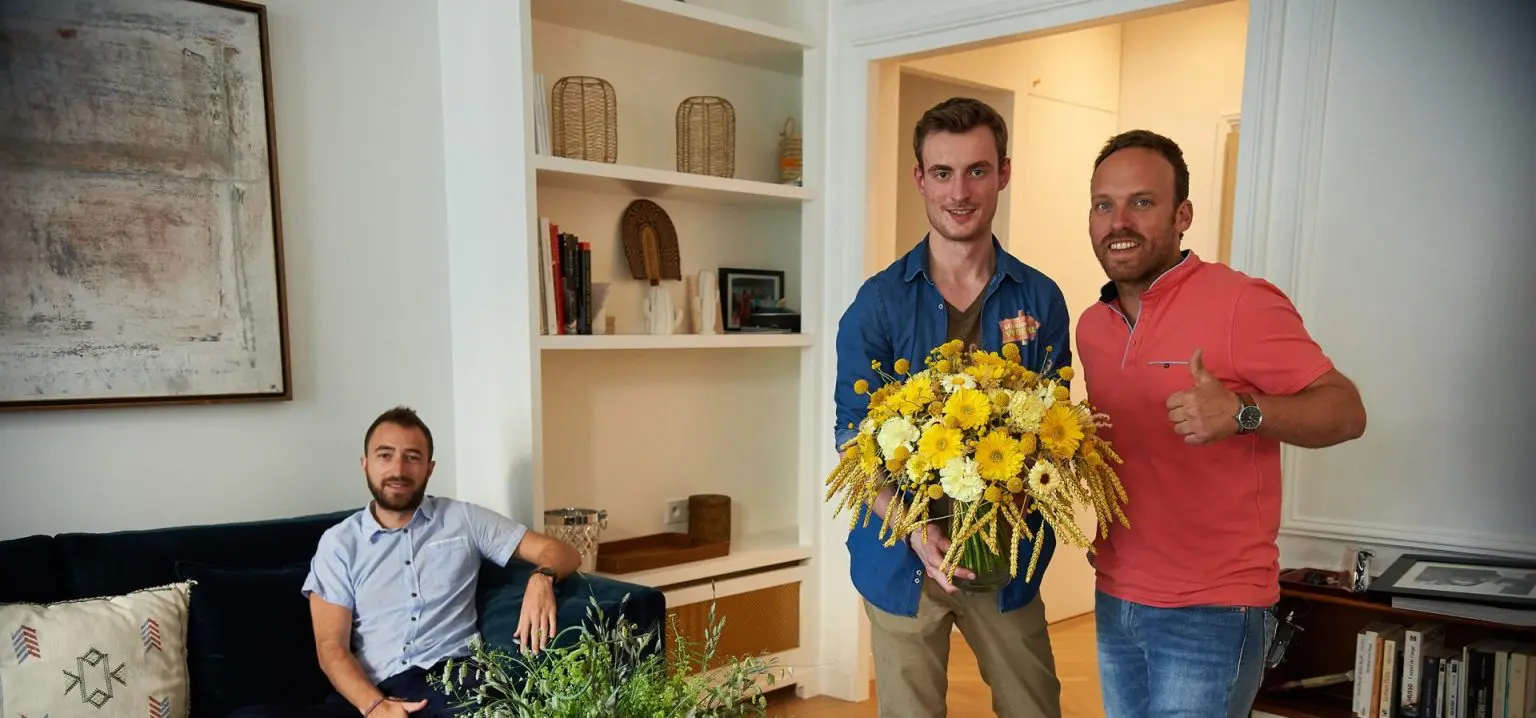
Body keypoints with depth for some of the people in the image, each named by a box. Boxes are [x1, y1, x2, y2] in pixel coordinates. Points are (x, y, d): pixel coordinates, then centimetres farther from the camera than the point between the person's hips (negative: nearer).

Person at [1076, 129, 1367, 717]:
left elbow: (1345, 411, -15)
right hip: (1114, 598, 7)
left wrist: (1243, 413, -32)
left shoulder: (1242, 303, -14)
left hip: (1211, 613, -6)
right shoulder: (1091, 325, 6)